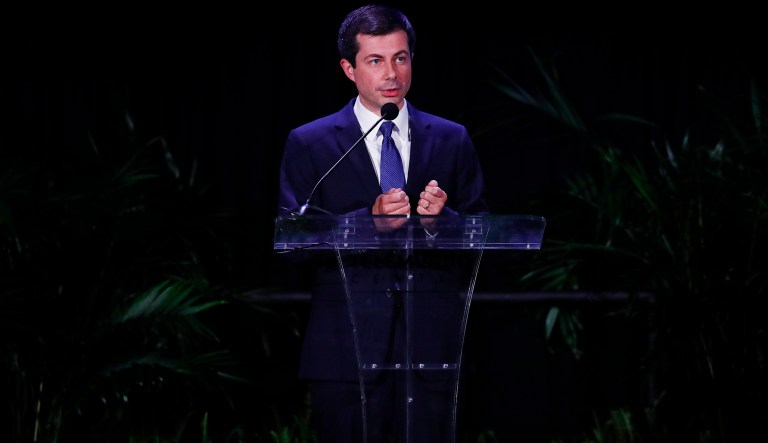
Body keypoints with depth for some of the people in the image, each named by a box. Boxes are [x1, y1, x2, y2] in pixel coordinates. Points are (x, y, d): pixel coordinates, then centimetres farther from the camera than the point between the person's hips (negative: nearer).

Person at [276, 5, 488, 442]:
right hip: (344, 351, -1)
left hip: (430, 341, 1)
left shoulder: (452, 140, 11)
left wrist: (442, 215, -12)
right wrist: (369, 219, -17)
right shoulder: (308, 144, 5)